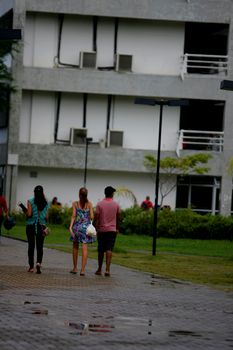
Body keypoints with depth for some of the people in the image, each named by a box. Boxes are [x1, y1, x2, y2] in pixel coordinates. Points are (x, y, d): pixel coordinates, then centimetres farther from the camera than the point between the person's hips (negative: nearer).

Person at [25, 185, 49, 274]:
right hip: (41, 226, 1)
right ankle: (39, 262, -20)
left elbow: (29, 214, -13)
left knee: (31, 246, 8)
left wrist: (26, 213, 8)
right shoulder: (46, 203, 1)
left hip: (31, 225, -1)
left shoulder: (30, 201, -7)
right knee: (40, 246, 3)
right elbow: (47, 217, 1)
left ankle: (31, 266, 11)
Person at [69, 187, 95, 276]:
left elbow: (73, 216, -8)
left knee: (75, 247, 16)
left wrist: (71, 226, -10)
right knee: (84, 248, -3)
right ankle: (83, 269, -9)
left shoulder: (75, 204, -1)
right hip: (86, 227, 0)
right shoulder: (89, 204, -1)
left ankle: (75, 268, 22)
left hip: (77, 226, 1)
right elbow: (92, 217, -3)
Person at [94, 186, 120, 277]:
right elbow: (118, 218, 10)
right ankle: (107, 269, -16)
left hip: (102, 230, 0)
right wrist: (117, 228, 23)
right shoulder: (116, 205, 0)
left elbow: (96, 217, -7)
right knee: (109, 250, -5)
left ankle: (99, 269, 20)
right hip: (112, 230, 0)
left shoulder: (100, 204, -3)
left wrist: (96, 228, 0)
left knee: (101, 250, 10)